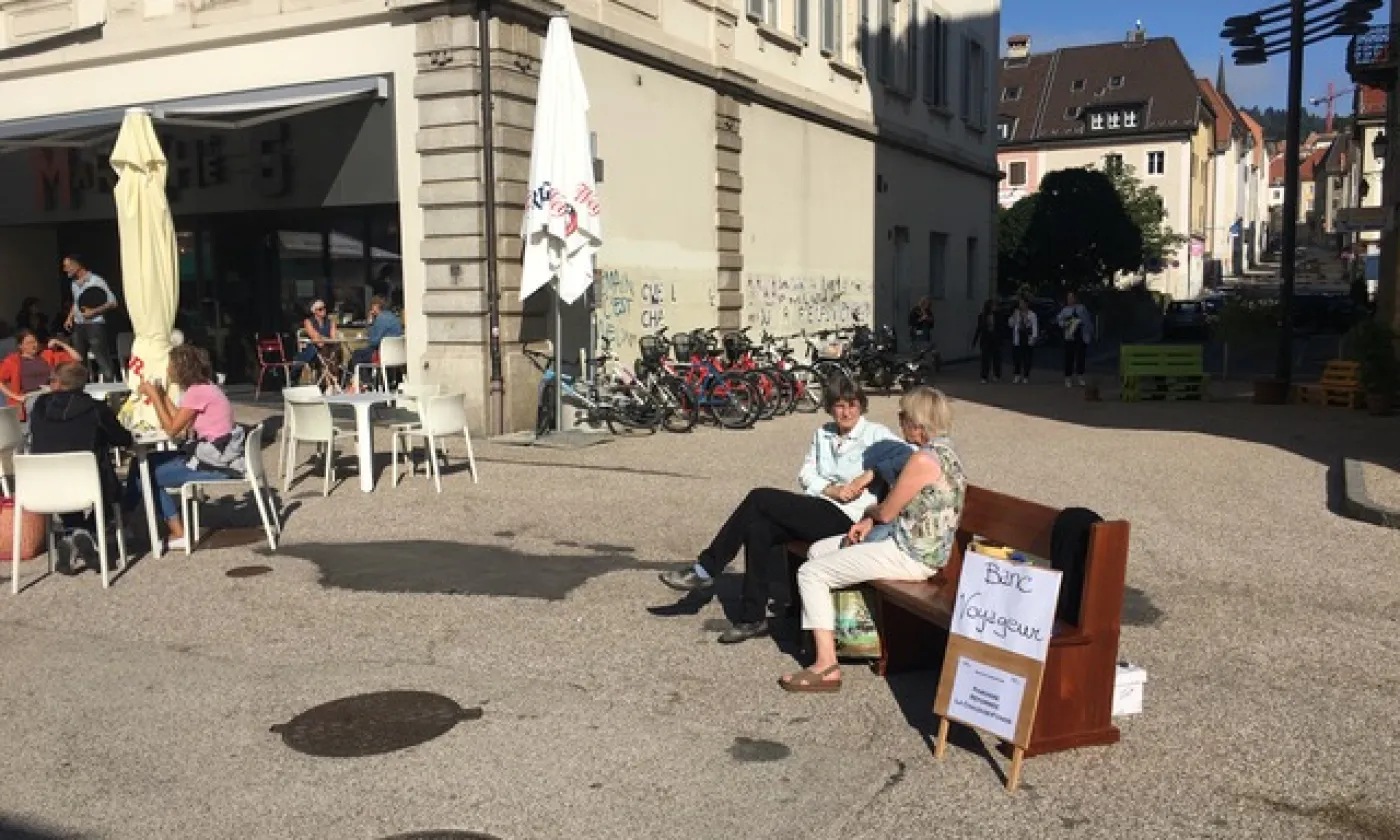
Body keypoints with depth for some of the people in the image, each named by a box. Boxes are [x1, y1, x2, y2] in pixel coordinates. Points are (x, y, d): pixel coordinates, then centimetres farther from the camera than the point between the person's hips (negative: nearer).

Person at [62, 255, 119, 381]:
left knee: (103, 360, -9)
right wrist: (70, 318, 14)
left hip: (95, 325, -7)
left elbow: (113, 303, -9)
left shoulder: (96, 281, -9)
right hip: (78, 326, 7)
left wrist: (94, 311, -18)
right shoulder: (74, 284, 13)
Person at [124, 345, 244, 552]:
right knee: (147, 462, 15)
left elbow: (172, 429, -12)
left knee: (144, 475, 0)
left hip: (215, 463, -10)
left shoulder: (197, 392, -16)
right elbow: (183, 425, 12)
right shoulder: (204, 388, 12)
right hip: (213, 456, 10)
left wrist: (154, 396, -6)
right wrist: (163, 396, 15)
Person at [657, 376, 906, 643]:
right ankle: (752, 618, -16)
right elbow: (806, 474, 12)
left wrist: (867, 476, -18)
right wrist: (831, 489, -8)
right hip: (816, 509, 7)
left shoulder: (875, 434, 3)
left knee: (760, 498, -21)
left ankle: (705, 570, -12)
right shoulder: (823, 434, 21)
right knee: (758, 527, -23)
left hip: (843, 517, -6)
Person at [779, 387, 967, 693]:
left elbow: (886, 513, -15)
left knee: (810, 573, -6)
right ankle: (825, 630, 24)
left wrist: (868, 511, 8)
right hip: (922, 547, 10)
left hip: (910, 557, -10)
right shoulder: (944, 451, 8)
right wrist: (870, 522, 4)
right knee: (817, 550, 17)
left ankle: (827, 666, -7)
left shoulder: (923, 460, -22)